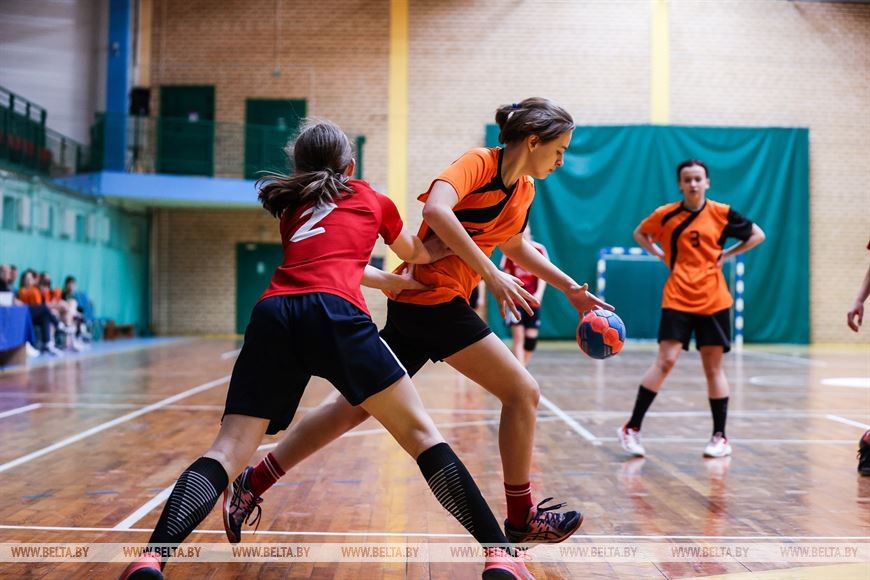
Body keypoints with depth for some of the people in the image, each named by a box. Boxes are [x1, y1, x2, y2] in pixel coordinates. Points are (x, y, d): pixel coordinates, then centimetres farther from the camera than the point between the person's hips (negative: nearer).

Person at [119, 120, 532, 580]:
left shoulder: (290, 207, 35)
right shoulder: (375, 201, 27)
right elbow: (417, 254, 45)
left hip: (272, 316, 3)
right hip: (332, 315, -3)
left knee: (228, 451, -1)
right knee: (419, 431, 2)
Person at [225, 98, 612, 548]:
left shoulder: (524, 191, 14)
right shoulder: (479, 162, -11)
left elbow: (514, 246, 31)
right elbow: (436, 209, -30)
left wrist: (569, 287, 29)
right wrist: (491, 275, -28)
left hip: (415, 303, 9)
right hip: (434, 299, -9)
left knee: (356, 405, 11)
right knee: (522, 392, -3)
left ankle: (254, 483, 17)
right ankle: (521, 520, 10)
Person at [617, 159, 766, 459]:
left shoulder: (721, 213, 2)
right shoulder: (666, 214, 2)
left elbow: (757, 235, 12)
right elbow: (640, 234, 19)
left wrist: (726, 254, 2)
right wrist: (661, 255, 5)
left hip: (713, 300, 1)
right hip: (677, 299, -1)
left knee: (713, 367, 5)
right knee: (665, 361, -11)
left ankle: (720, 437, 15)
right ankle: (632, 428, -4)